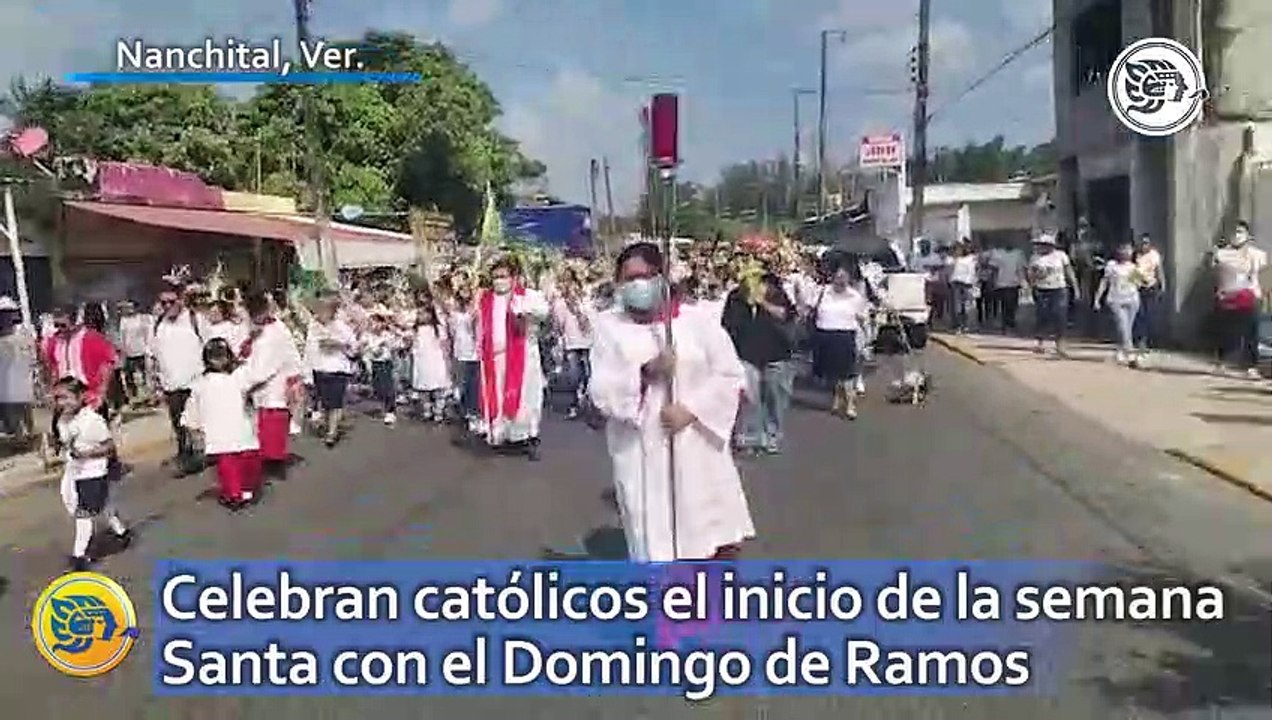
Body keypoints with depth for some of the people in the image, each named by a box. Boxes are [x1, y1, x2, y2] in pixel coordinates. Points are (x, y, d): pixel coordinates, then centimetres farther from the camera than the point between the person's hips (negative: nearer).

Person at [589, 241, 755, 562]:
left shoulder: (696, 319, 0)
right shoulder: (609, 326, 1)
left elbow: (730, 375, -1)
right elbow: (601, 392, -5)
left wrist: (691, 409, -13)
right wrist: (644, 371, -21)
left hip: (696, 445, 0)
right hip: (641, 454, 0)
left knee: (720, 543, 6)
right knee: (655, 544, 8)